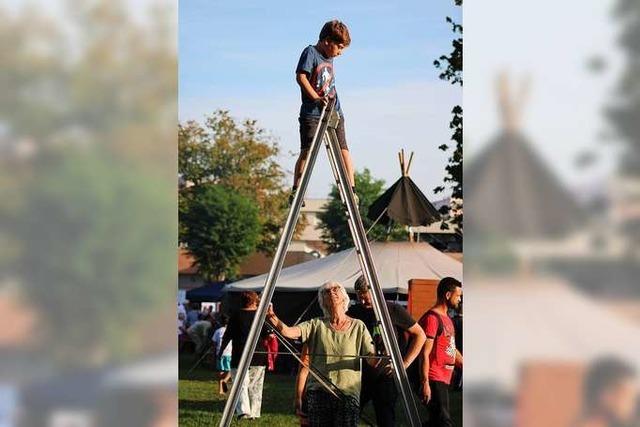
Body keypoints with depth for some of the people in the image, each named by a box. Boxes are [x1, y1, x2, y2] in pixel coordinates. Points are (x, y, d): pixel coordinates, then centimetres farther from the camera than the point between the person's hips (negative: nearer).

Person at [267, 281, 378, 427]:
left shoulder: (358, 326, 10)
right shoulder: (316, 325, 8)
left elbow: (372, 359, 1)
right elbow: (288, 331, -7)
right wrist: (272, 318, -27)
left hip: (348, 394, 0)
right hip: (318, 392, 0)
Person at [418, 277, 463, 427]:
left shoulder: (447, 319, 19)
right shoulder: (432, 318, -13)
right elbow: (425, 354, -17)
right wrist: (425, 383, -20)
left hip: (444, 380, 10)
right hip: (434, 380, -10)